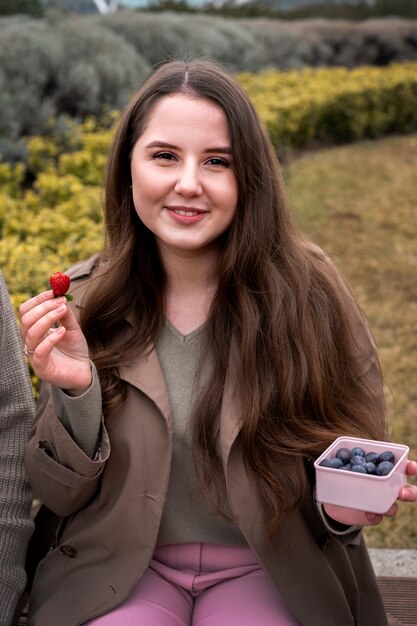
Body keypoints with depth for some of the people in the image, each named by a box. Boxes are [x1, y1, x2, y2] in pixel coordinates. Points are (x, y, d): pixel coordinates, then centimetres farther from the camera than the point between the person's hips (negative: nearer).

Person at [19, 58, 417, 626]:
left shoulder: (309, 292, -13)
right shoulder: (83, 300, -7)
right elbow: (64, 495, -2)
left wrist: (341, 506, -23)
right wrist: (74, 393, -21)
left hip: (270, 573, 0)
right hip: (122, 571, 0)